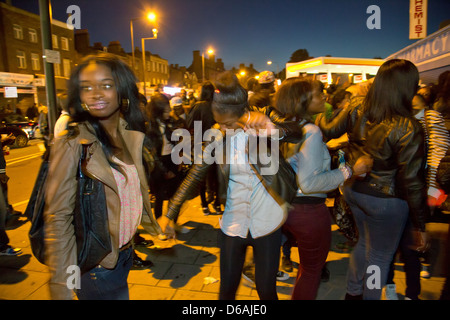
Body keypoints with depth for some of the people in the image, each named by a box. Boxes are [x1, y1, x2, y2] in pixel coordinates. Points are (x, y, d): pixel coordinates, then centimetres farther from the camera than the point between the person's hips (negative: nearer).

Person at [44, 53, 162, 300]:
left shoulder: (132, 136, -1)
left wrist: (152, 223, 16)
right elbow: (58, 219, -20)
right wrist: (60, 288, -20)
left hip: (125, 252, 6)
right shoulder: (72, 145, -20)